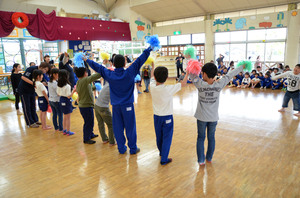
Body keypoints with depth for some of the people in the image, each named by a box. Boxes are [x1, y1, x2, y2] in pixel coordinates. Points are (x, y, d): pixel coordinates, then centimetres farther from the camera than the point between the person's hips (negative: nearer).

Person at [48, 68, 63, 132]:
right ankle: (61, 129, 6)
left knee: (54, 114, 15)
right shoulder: (55, 83, -20)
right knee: (60, 115, 2)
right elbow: (58, 93, -19)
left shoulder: (49, 82, 6)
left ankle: (56, 127, 24)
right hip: (56, 101, -8)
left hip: (50, 100, 8)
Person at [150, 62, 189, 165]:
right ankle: (164, 159, 11)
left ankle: (161, 152, 43)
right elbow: (183, 83, -14)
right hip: (167, 117, -5)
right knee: (167, 138, 6)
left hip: (156, 116, 5)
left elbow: (152, 78, 11)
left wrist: (153, 67, 26)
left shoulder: (152, 87, -11)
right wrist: (187, 73, 0)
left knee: (159, 136, 20)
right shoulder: (168, 89, -24)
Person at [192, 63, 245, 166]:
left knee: (201, 138, 13)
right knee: (211, 137, 18)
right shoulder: (219, 85, -15)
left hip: (201, 117, -1)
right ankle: (209, 158, 33)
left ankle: (201, 160, 18)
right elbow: (229, 75, -2)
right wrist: (242, 67, 10)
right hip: (214, 117, 2)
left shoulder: (200, 84, -20)